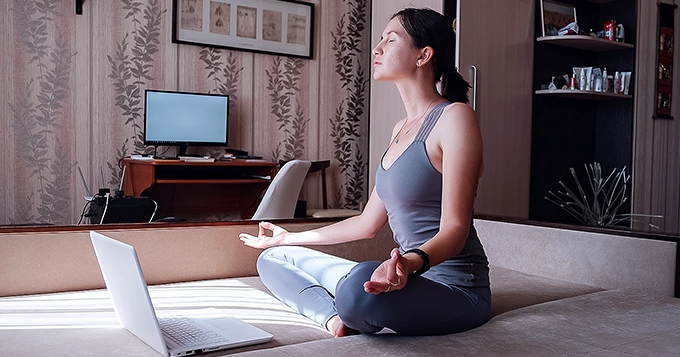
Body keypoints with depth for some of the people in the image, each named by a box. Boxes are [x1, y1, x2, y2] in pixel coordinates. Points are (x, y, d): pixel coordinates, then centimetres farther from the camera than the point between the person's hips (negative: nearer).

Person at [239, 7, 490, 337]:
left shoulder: (454, 116, -11)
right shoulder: (402, 128, 15)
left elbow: (455, 228, -19)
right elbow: (368, 223, 18)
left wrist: (412, 262, -41)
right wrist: (289, 238, 26)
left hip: (455, 289, -9)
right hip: (408, 276, 9)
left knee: (359, 286, -42)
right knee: (273, 258, 9)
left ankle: (357, 321, -7)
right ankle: (336, 318, -17)